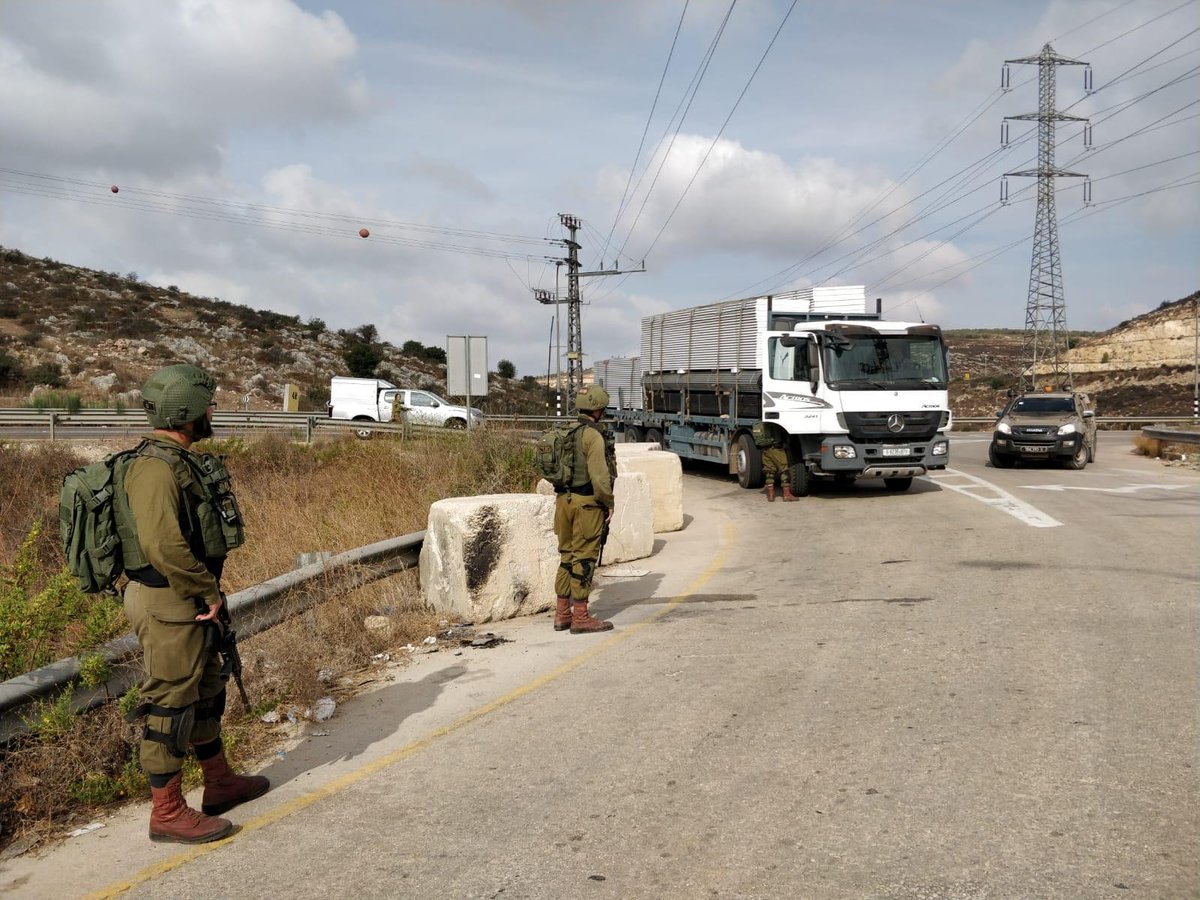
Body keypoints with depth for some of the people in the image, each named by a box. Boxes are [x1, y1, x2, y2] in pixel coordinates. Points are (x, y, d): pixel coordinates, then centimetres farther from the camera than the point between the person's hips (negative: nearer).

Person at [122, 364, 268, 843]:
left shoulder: (182, 461, 11)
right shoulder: (155, 467, -21)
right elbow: (164, 546, -31)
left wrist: (209, 591, 13)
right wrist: (210, 592, -20)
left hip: (190, 601, 10)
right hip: (167, 605, -10)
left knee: (206, 691, 21)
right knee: (170, 705, -1)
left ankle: (220, 782, 36)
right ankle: (167, 813, 10)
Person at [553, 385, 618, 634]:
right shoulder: (593, 436, -14)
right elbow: (599, 475, -19)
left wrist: (562, 497, 19)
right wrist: (609, 503, -9)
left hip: (564, 500, 8)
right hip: (587, 502, -8)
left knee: (567, 556, 14)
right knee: (584, 559, -3)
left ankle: (562, 613, 19)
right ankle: (580, 618, 1)